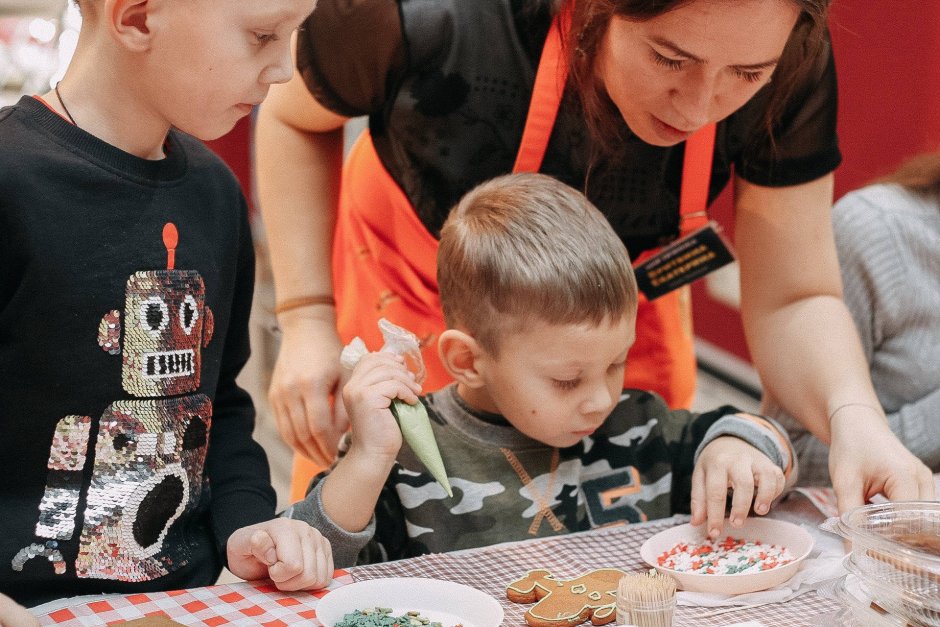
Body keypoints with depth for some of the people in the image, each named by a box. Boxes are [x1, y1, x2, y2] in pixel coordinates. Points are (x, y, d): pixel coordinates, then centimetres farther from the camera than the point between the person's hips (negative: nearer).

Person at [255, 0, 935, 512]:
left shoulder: (790, 67, -30)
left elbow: (792, 301, -21)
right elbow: (295, 116, -13)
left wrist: (853, 418, -41)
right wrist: (308, 320, -19)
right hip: (415, 287, -1)